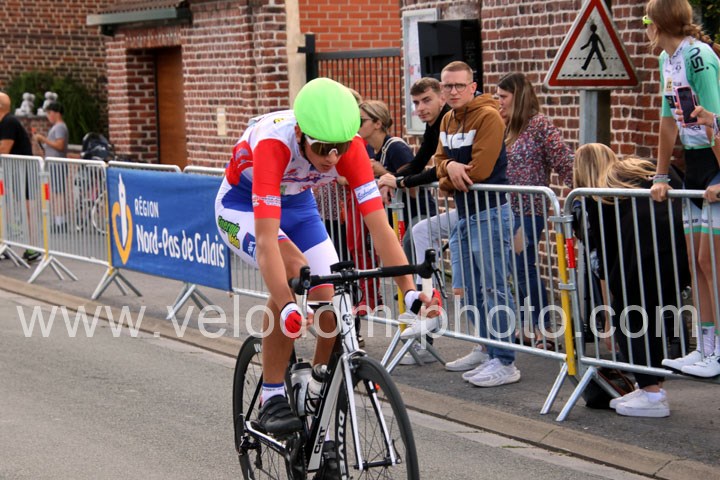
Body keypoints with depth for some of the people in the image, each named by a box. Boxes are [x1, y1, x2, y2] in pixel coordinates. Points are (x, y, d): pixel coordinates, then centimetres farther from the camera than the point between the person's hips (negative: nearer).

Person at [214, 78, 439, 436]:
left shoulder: (350, 145, -28)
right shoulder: (272, 142, -40)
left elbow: (379, 226, -29)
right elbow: (267, 239, -47)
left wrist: (409, 291, -40)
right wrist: (288, 308, -59)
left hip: (297, 204, 5)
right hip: (243, 205, -4)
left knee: (332, 311, -10)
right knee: (294, 270, -34)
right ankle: (271, 401, -22)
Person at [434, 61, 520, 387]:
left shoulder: (488, 117, -13)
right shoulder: (447, 121, 14)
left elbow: (479, 170, -20)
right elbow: (441, 160, 12)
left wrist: (449, 180, -4)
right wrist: (450, 167, -12)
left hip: (489, 212, -9)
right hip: (463, 213, 9)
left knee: (494, 288, -10)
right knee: (471, 289, 15)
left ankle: (504, 362, -8)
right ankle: (486, 351, 27)